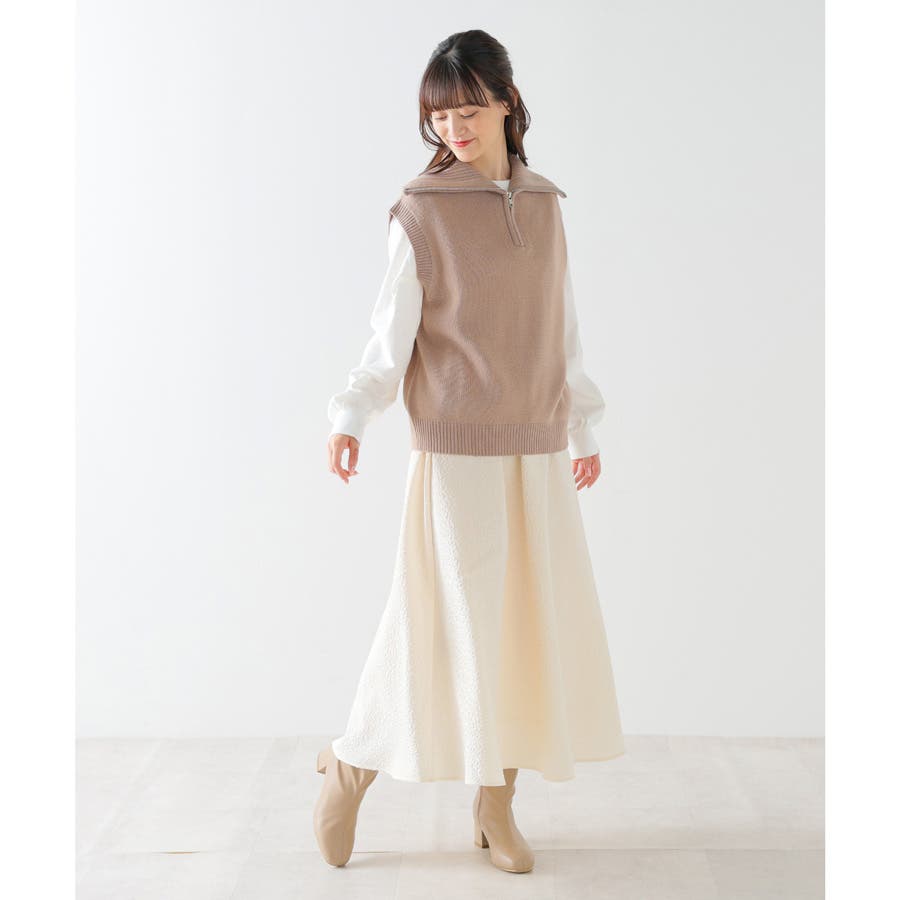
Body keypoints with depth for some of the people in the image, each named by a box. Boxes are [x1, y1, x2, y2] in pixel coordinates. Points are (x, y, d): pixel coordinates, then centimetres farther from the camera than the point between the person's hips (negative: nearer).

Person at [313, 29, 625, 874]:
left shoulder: (544, 204, 10)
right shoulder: (421, 210, -4)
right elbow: (392, 332, -6)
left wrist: (583, 428, 18)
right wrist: (350, 416, -19)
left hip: (538, 457, 5)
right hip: (457, 453, -5)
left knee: (532, 622, 6)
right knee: (445, 621, -2)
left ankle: (495, 804, 21)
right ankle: (350, 767, 20)